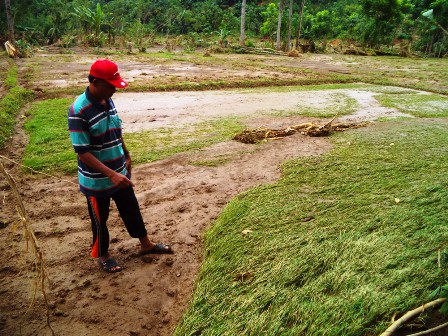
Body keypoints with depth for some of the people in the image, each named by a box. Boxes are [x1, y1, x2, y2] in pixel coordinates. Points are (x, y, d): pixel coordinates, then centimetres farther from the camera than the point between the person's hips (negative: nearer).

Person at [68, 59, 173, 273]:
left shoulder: (108, 101, -1)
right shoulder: (78, 111, -24)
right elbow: (83, 152, -25)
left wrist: (126, 157, 20)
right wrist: (112, 174, -30)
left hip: (120, 173, 7)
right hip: (97, 180, -7)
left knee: (131, 209, 20)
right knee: (100, 219, 14)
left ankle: (146, 244, 40)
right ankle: (103, 255, 37)